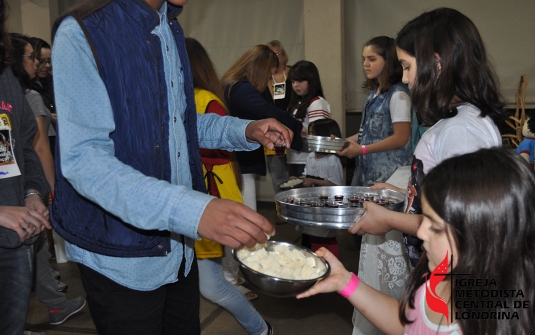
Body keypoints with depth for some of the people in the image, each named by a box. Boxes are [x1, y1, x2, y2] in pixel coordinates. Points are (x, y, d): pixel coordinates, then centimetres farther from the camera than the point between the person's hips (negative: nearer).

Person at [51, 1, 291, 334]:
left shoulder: (170, 29, 6)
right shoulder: (83, 30, -17)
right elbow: (82, 159, -24)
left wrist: (245, 130, 0)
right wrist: (193, 210, -37)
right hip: (123, 255, -6)